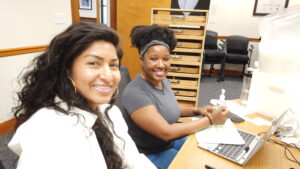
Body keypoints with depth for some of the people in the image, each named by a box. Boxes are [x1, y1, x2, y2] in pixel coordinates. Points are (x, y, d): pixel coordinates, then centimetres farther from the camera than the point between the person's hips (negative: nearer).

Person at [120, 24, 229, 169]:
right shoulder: (135, 93, -30)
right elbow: (166, 132, -30)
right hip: (151, 155, -7)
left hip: (171, 142, 7)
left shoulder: (162, 80, -4)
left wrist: (197, 111, -4)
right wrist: (210, 120, -23)